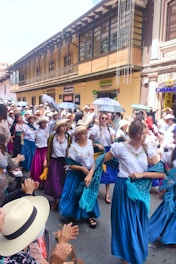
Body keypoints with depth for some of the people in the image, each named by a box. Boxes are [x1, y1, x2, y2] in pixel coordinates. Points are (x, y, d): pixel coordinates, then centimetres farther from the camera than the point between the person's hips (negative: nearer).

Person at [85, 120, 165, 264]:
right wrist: (90, 175, -9)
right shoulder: (120, 147, -12)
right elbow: (101, 160, -3)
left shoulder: (148, 150, -5)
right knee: (125, 222, 11)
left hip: (141, 191, 3)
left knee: (139, 224, 19)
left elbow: (161, 173, -5)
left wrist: (142, 174, -16)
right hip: (124, 189, -3)